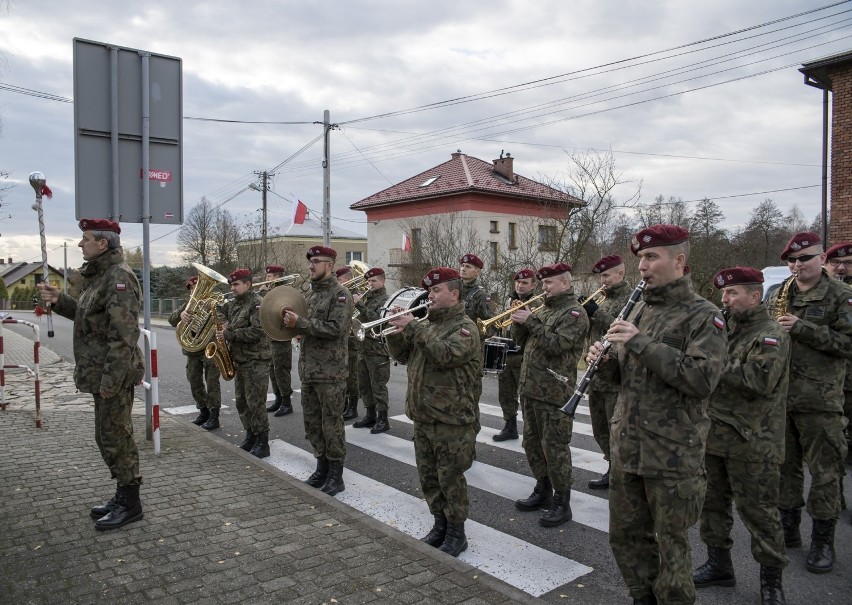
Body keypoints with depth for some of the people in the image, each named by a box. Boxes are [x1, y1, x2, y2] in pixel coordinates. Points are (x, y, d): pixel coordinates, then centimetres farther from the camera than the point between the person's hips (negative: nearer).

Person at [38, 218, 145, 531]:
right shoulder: (99, 275, 14)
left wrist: (110, 378, -25)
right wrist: (59, 300, 9)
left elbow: (123, 334, -24)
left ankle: (130, 504, 12)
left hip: (114, 374, -10)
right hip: (102, 372, 10)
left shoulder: (119, 276, -19)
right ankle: (123, 494, 31)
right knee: (108, 436, 18)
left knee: (116, 437, -1)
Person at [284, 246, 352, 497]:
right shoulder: (310, 294, 14)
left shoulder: (340, 294, -10)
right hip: (308, 369, 8)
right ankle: (322, 467, 28)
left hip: (330, 371, -8)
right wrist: (291, 320, 1)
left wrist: (300, 323, -21)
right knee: (312, 422, 14)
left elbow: (335, 328, -22)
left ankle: (336, 475, 12)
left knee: (331, 423, 1)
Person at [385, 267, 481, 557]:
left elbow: (446, 354, -27)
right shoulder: (427, 324, 12)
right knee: (428, 477, 16)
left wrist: (414, 328, -25)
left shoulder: (464, 327, -10)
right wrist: (397, 332, -6)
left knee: (450, 479, 3)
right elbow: (402, 355, 12)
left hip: (451, 419, -7)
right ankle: (440, 525, 32)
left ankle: (456, 534, 18)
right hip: (423, 417, 8)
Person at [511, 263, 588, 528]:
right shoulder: (544, 309, 16)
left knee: (554, 447, -2)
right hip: (530, 387, 9)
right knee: (532, 442, 16)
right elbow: (523, 339, 17)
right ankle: (543, 491, 31)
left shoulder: (574, 313, -9)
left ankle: (562, 503, 10)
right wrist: (519, 321, -2)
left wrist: (531, 321, -21)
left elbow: (558, 344, -22)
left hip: (554, 392, -9)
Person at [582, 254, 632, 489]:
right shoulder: (605, 300, 17)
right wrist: (585, 314, -2)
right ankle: (613, 470, 30)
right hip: (597, 377, 8)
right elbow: (593, 332, 16)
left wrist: (597, 313, -21)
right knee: (600, 430, 16)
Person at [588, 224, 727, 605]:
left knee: (670, 543, 10)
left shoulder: (703, 316, -10)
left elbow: (702, 379, -24)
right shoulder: (639, 309, 11)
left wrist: (641, 343, -25)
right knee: (625, 535, 17)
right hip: (626, 445, 7)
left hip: (672, 454, -6)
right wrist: (604, 361, -4)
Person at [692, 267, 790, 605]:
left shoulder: (771, 335, -11)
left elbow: (761, 380, -27)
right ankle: (719, 565, 30)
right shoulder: (726, 330, 14)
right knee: (713, 502, 15)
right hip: (714, 435, 8)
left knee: (757, 511, 3)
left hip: (752, 442, -8)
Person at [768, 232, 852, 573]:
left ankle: (823, 542, 16)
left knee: (824, 472, 3)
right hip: (780, 396, 5)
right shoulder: (779, 295, 12)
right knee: (785, 467, 14)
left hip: (819, 400, -5)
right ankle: (789, 530, 28)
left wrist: (803, 328, -19)